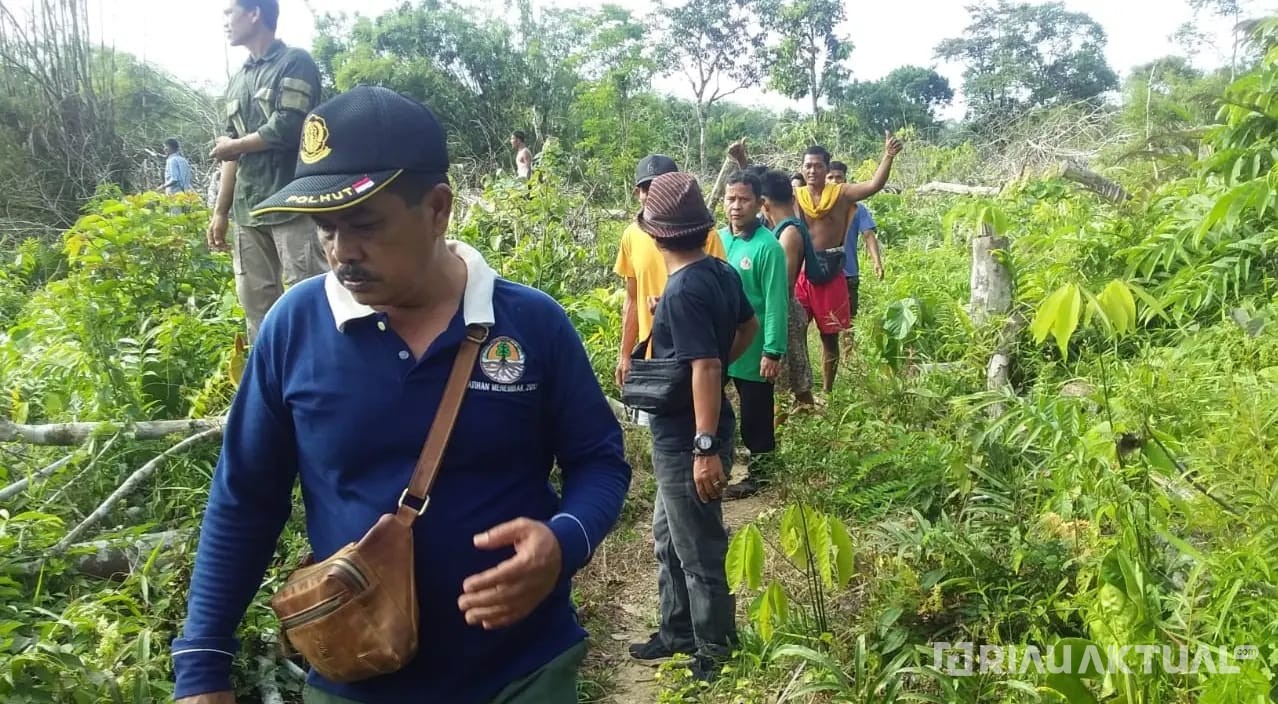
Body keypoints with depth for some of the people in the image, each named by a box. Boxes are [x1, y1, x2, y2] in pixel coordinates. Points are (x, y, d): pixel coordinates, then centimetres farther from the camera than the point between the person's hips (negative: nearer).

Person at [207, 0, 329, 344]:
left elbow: (286, 130, -13)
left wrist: (233, 145, 2)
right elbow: (232, 150, 20)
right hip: (248, 210, 7)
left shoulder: (295, 62, -1)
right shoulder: (238, 81, 20)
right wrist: (220, 212, 15)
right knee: (256, 302, 8)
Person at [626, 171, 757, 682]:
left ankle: (715, 657, 24)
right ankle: (677, 633, 38)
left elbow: (705, 369, -28)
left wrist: (706, 449, -27)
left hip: (686, 441, -9)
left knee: (698, 553, 7)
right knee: (669, 539, 23)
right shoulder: (721, 272, 3)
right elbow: (749, 326, 18)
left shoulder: (683, 291, -24)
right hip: (685, 437, 9)